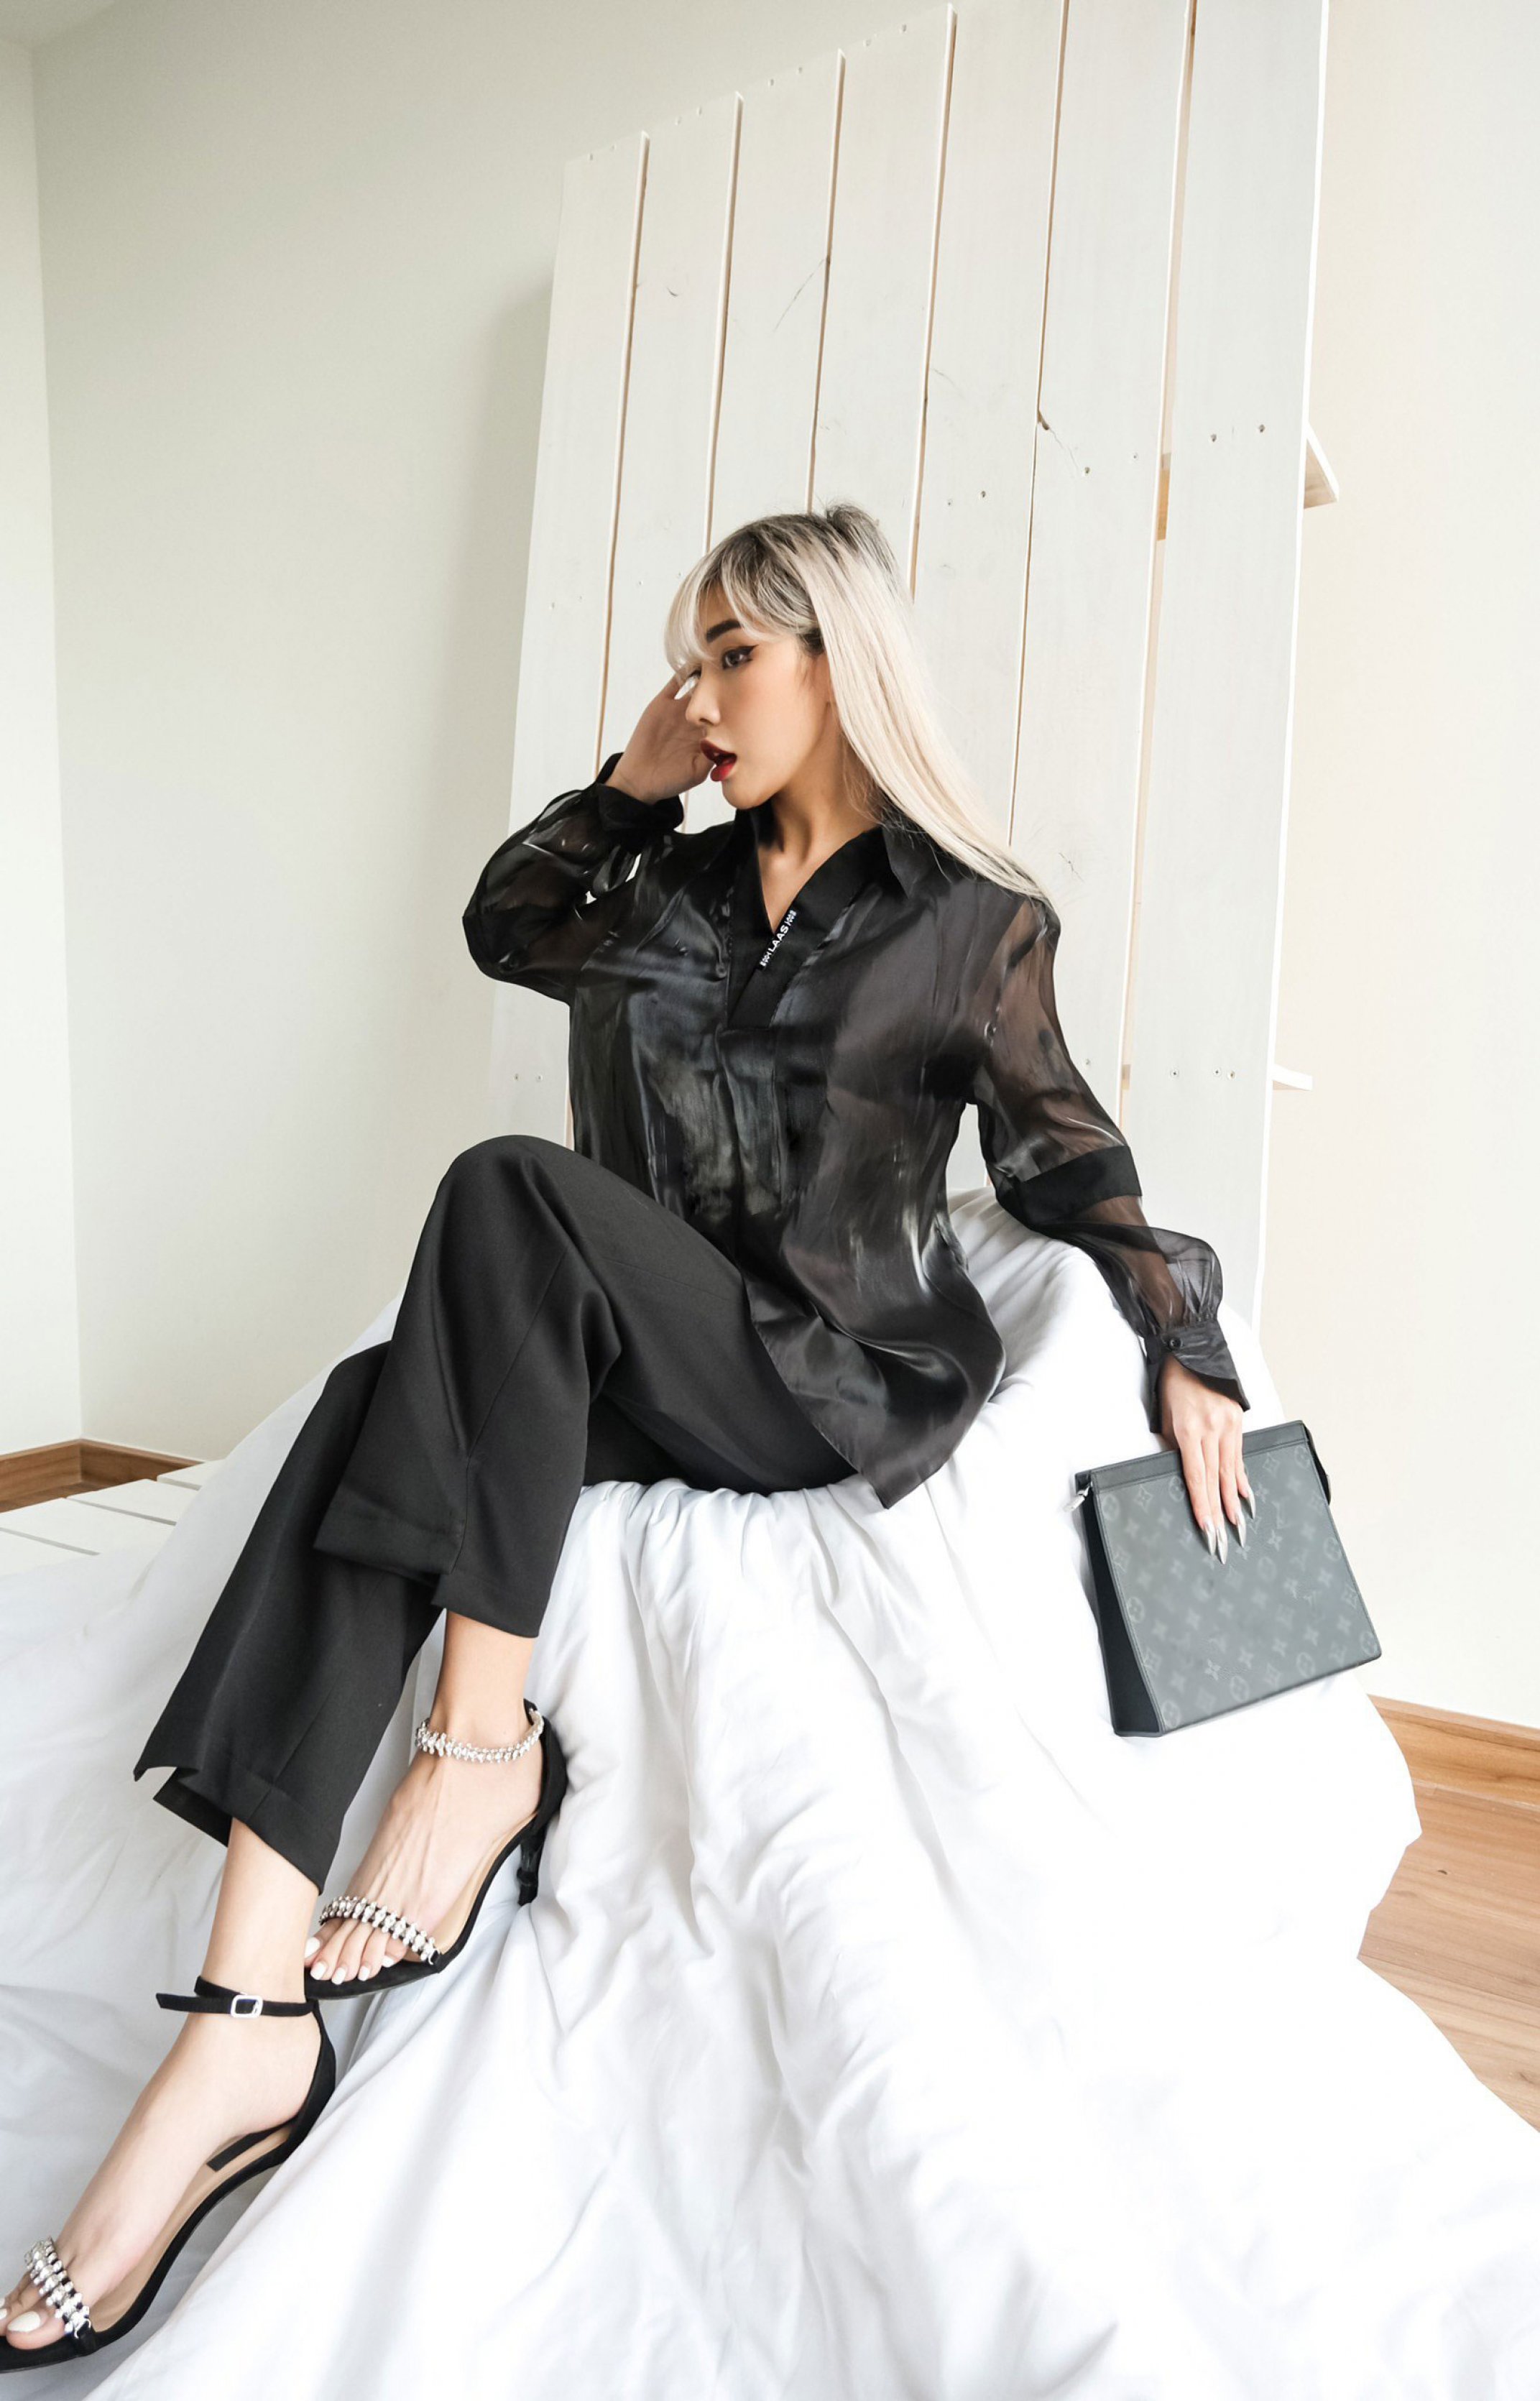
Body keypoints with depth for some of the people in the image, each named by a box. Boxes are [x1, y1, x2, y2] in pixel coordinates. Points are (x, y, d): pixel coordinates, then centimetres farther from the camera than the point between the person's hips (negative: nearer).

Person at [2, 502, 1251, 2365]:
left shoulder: (972, 920, 3)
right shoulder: (688, 887, 18)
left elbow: (1067, 1163, 6)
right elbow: (503, 926, 26)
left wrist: (1185, 1354, -1)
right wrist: (627, 786, 16)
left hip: (841, 1384, -5)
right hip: (644, 1377, 5)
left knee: (511, 1189, -29)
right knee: (377, 1398, -25)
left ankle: (481, 1735, -24)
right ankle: (243, 2027, -30)